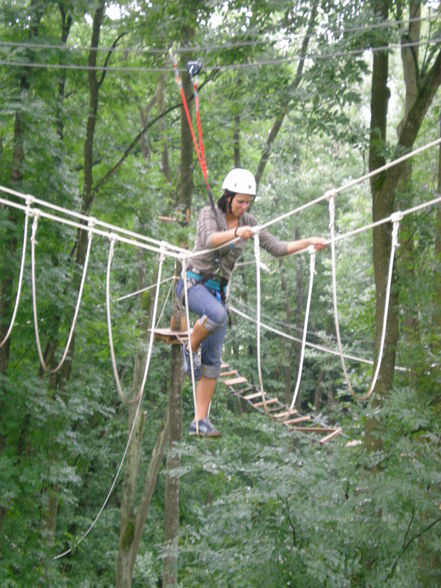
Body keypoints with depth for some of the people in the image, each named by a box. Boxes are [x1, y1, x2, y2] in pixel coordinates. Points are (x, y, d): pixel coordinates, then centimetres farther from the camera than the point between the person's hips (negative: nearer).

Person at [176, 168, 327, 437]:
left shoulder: (249, 222, 7)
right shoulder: (209, 213, -6)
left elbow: (277, 248, 9)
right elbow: (209, 239, -27)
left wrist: (309, 242, -3)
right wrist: (236, 233, -45)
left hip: (218, 290, 5)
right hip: (193, 282, -5)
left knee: (213, 360, -1)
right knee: (218, 315, -39)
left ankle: (201, 420, 1)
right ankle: (190, 348, -9)